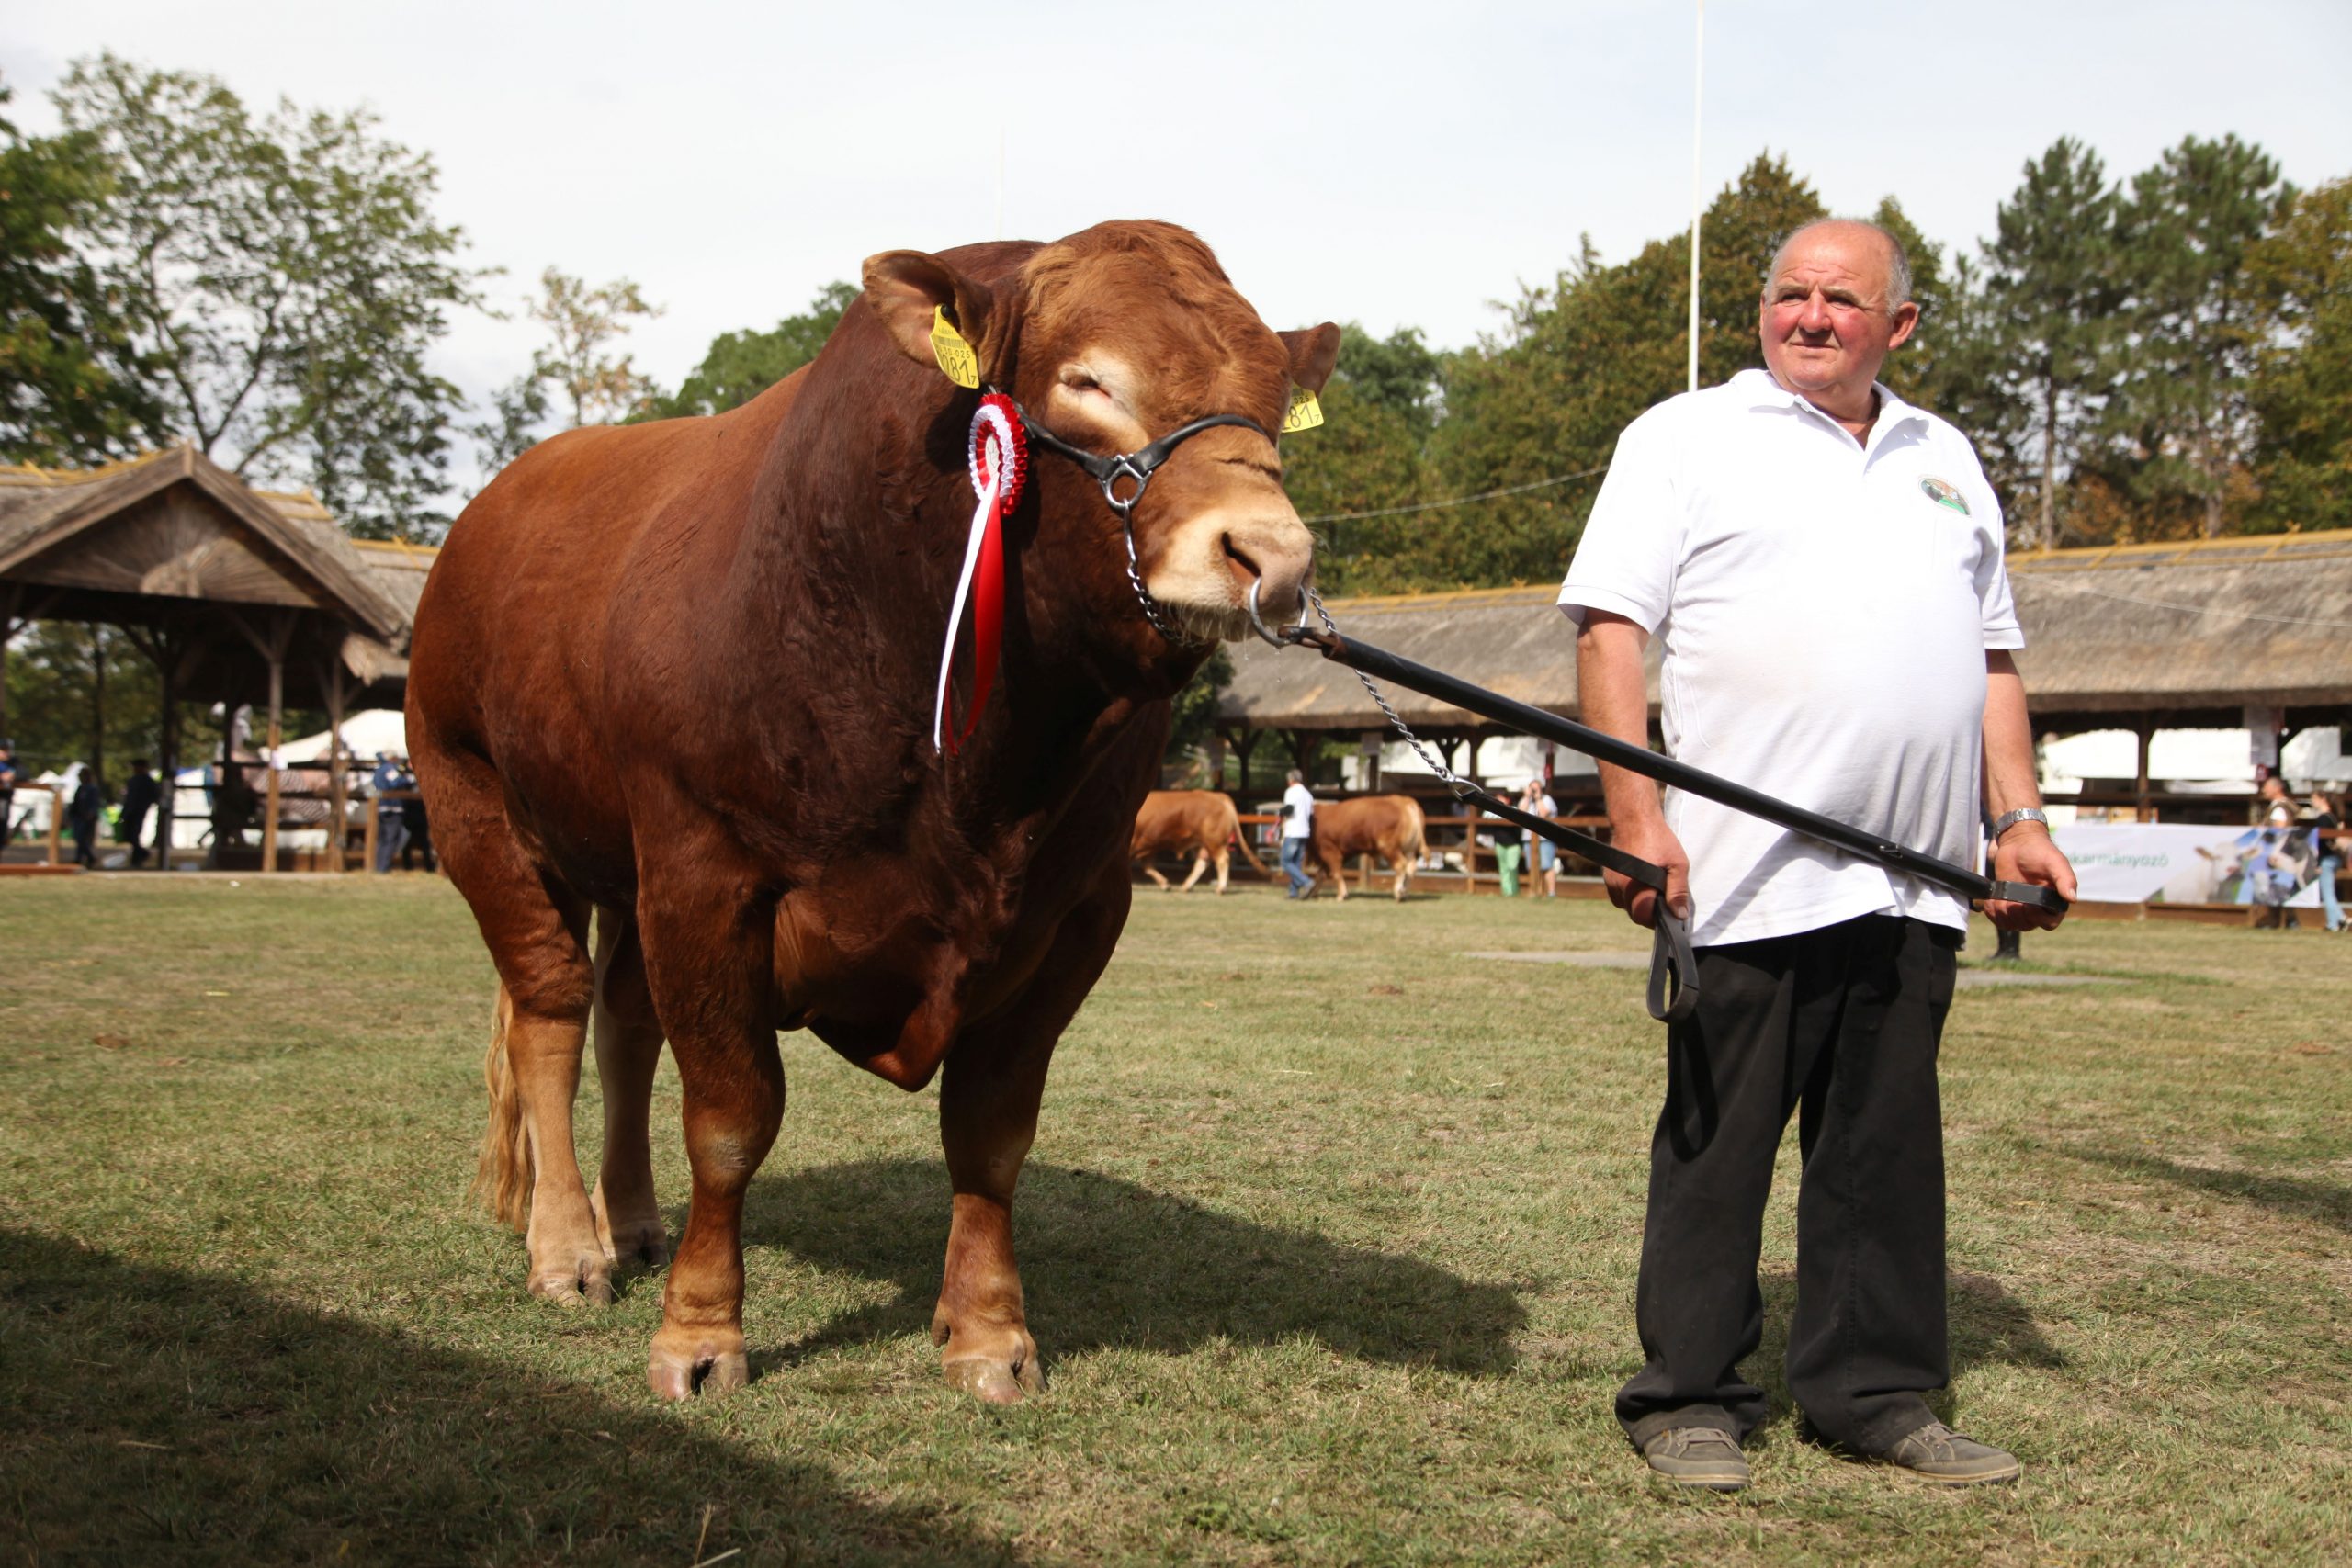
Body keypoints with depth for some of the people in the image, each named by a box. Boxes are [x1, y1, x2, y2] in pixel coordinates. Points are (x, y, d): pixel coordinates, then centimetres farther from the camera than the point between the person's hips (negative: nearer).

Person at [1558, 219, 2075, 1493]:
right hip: (1746, 871, -5)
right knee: (1716, 1143, 1)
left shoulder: (1945, 460, 20)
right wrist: (1636, 818, -15)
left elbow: (1991, 659, 23)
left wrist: (2018, 821, 12)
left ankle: (1872, 1391, 20)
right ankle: (1689, 1394, 12)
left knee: (1887, 1146, 10)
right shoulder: (1688, 436, 4)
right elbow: (1611, 630, -5)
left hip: (1914, 883, 5)